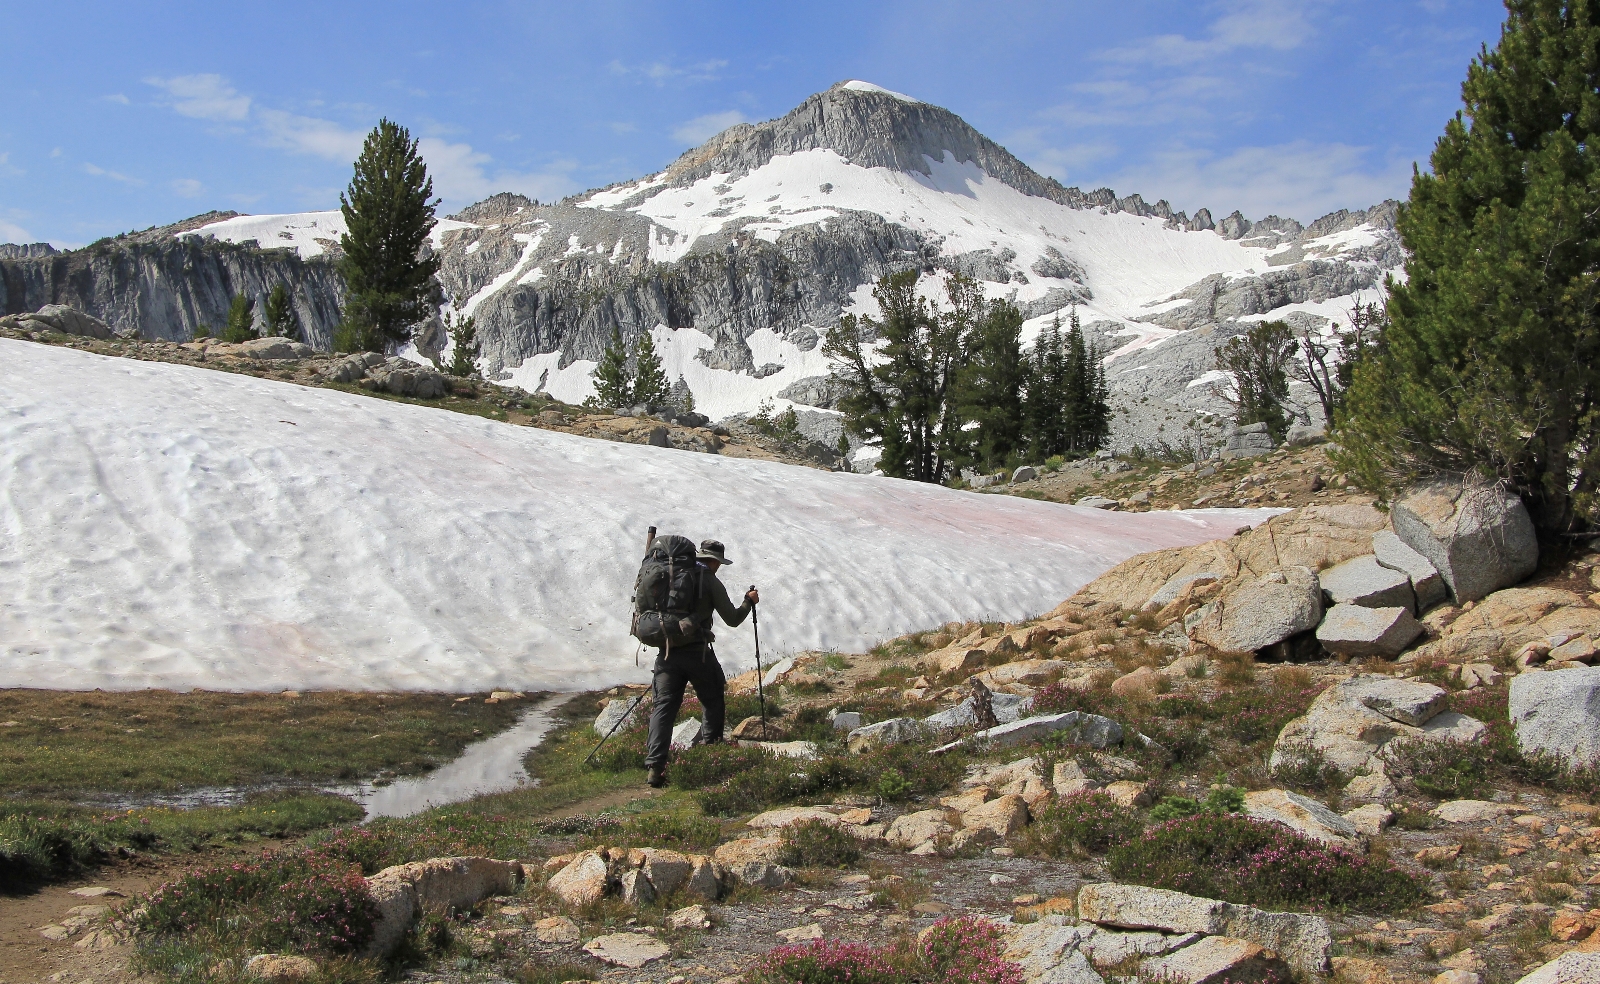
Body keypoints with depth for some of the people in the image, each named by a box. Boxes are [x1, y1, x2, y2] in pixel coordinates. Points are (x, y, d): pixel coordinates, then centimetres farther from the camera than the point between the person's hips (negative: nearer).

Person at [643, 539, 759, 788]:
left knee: (663, 706, 0)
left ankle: (654, 767, -11)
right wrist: (749, 602, 20)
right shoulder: (710, 581, -1)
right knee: (713, 701, 17)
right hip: (696, 652, -4)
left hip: (667, 651, 4)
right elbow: (732, 619, 3)